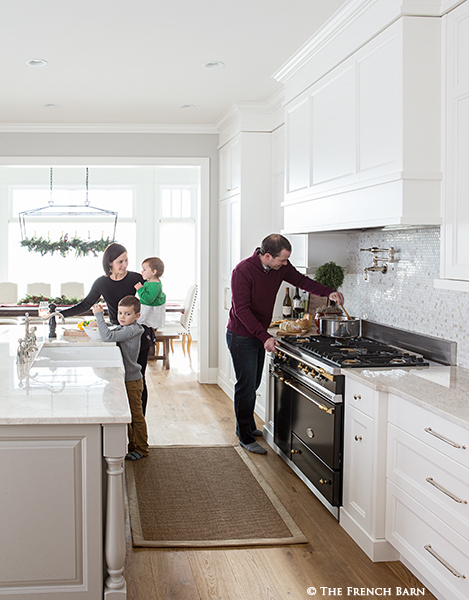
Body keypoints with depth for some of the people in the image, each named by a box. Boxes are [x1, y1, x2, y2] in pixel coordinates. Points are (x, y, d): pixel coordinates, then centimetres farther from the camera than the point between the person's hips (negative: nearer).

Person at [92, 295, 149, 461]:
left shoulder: (132, 330, -21)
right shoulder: (122, 328, 8)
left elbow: (107, 337, -30)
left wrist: (99, 315, -23)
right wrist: (102, 322, 6)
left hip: (132, 381, -9)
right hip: (122, 379, 10)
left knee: (136, 415, 2)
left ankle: (141, 449, 14)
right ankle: (130, 445, 30)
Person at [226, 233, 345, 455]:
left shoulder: (281, 267, -5)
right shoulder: (243, 271, -25)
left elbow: (301, 280, 11)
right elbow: (242, 310, -27)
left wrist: (328, 292, -3)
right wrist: (264, 336, -33)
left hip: (260, 336, 7)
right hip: (241, 336, -7)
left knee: (253, 384, 18)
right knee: (246, 386, -3)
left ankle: (248, 426, 35)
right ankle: (245, 438, 9)